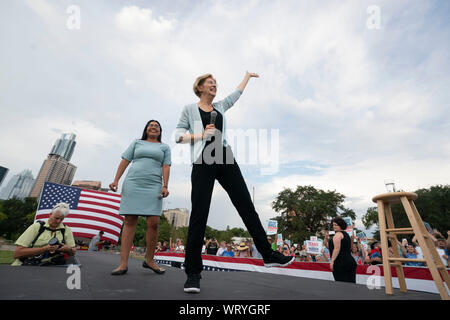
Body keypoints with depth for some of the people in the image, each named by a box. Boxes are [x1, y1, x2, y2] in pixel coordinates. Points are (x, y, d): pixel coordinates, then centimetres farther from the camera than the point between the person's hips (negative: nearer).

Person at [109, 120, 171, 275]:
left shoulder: (164, 147, 17)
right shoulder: (137, 143, 19)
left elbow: (166, 167, 6)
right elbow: (125, 161, 13)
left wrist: (165, 186, -7)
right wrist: (116, 180, 2)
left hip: (153, 186, 0)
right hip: (132, 183, 1)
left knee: (153, 223, -8)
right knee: (129, 221, -2)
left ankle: (149, 260, 9)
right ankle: (123, 263, 1)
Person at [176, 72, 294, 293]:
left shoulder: (220, 106, 23)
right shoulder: (190, 109, 12)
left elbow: (236, 93, 39)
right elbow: (178, 136, 5)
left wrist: (247, 76, 52)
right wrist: (201, 135, -9)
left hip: (225, 161, 4)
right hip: (203, 163, -4)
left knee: (246, 206, 3)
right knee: (199, 215, -6)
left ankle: (268, 255, 15)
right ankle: (193, 272, 5)